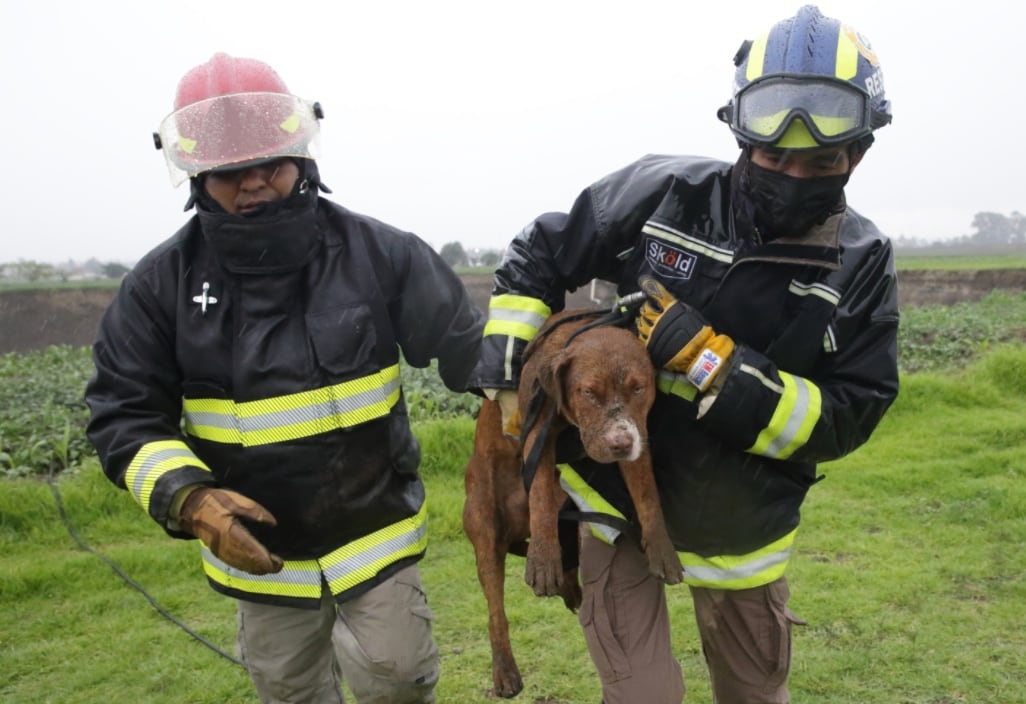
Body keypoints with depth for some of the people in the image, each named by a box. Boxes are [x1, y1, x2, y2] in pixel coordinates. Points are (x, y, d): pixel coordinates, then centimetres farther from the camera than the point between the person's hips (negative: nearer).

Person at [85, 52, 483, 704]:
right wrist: (189, 498, -24)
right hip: (257, 544, 2)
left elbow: (471, 348, -10)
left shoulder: (377, 252, -12)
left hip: (377, 528, -2)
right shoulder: (162, 283, -9)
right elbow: (125, 415, -8)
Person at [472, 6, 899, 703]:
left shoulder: (862, 265, -11)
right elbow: (537, 258, -3)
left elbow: (842, 420, -16)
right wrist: (507, 378, -10)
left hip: (738, 522, 2)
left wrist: (710, 362, -28)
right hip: (615, 487, -2)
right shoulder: (664, 193, -15)